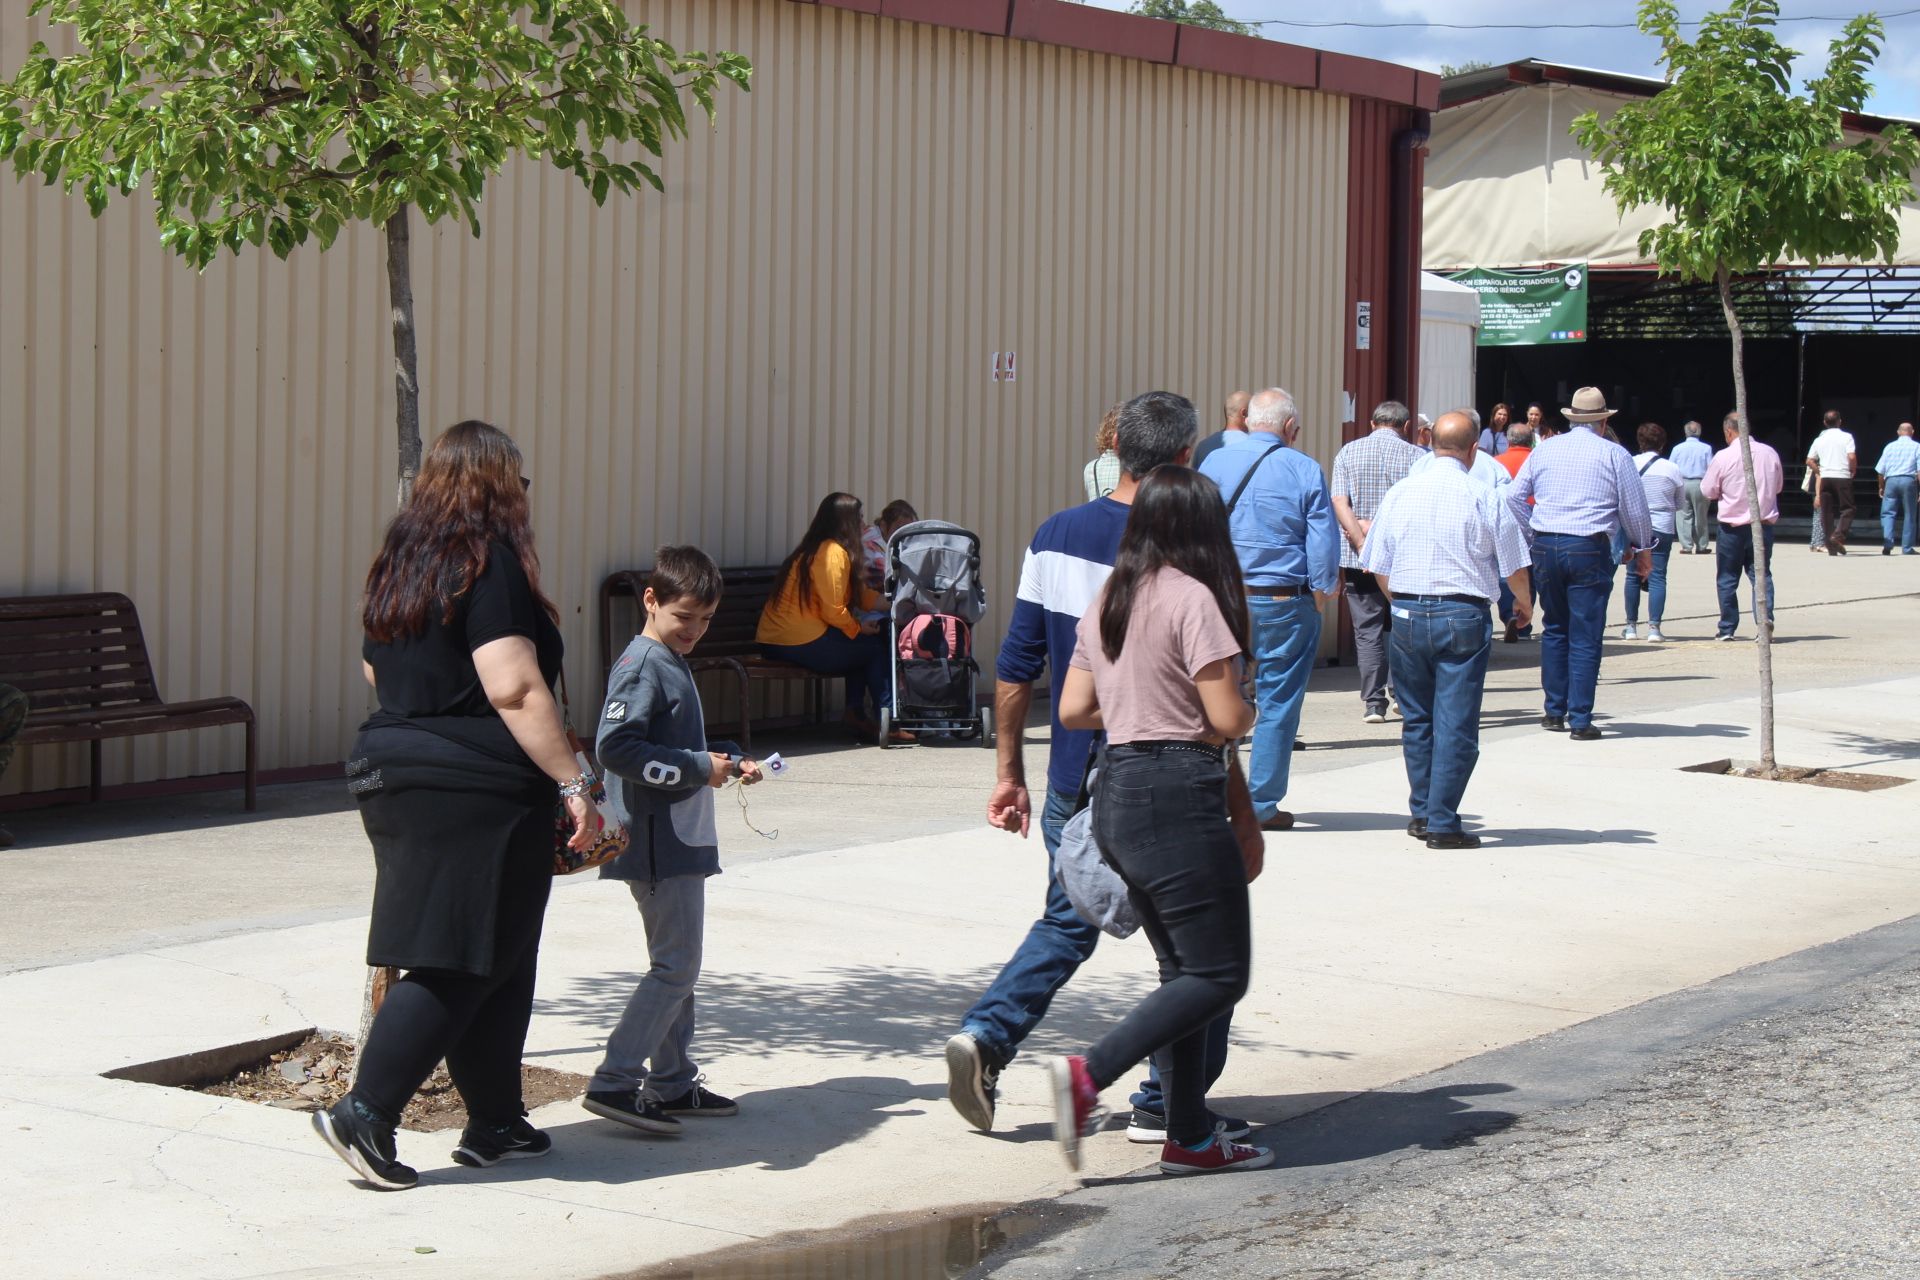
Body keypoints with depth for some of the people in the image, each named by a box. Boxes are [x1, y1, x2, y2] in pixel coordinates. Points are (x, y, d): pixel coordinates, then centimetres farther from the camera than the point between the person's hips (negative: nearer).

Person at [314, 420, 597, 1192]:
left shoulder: (401, 565, 14)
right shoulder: (489, 564, -12)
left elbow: (374, 672, 26)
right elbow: (513, 687, -21)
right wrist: (574, 783, -20)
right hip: (476, 788, -9)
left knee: (495, 960, 15)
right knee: (458, 963, -5)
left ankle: (496, 1125, 20)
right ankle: (365, 1113, -8)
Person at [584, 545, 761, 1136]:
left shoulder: (674, 664, 16)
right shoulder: (642, 666, -14)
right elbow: (614, 747, -25)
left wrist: (727, 758, 8)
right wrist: (697, 768, -22)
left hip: (682, 840, 10)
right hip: (658, 843, -10)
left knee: (677, 961, 15)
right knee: (675, 965, -10)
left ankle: (673, 1082, 23)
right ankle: (613, 1083, -8)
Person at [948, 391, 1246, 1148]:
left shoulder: (1054, 536, 2)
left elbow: (1016, 667, 5)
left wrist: (1009, 769, 13)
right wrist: (1239, 802, -7)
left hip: (1072, 785, 6)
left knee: (1067, 922, 22)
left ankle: (985, 1036, 3)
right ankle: (1167, 1105, 13)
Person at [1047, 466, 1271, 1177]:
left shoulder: (1109, 601, 11)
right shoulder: (1192, 598, -12)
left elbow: (1072, 710, 13)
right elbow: (1227, 718, -15)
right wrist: (1250, 711, 7)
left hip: (1115, 792, 9)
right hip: (1178, 798, -9)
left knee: (1183, 969, 14)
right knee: (1217, 975, -3)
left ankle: (1191, 1138, 15)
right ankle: (1089, 1075, -15)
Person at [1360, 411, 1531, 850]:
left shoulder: (1400, 494, 3)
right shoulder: (1486, 499, -6)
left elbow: (1379, 567, 6)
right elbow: (1514, 568, 0)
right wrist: (1524, 603, 21)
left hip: (1407, 614, 4)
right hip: (1462, 616, -4)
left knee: (1416, 718, 16)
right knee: (1455, 723, 0)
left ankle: (1421, 813, 24)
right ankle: (1443, 824, -1)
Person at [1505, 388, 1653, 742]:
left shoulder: (1544, 449, 8)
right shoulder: (1614, 455, 0)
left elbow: (1514, 495, 9)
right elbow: (1635, 508, 3)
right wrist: (1642, 547, 17)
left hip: (1545, 547, 3)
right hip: (1589, 549, -3)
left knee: (1555, 629, 17)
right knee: (1585, 637, -1)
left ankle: (1554, 712, 20)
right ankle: (1580, 720, -2)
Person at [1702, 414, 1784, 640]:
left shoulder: (1723, 457, -12)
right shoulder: (1770, 453, -1)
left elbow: (1708, 490, -3)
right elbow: (1778, 486, 13)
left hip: (1733, 526, -3)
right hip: (1764, 524, 3)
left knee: (1727, 578, 9)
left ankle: (1727, 628, 12)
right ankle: (1765, 617, -9)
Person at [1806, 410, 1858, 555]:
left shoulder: (1819, 439, 9)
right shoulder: (1846, 437, -2)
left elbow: (1809, 461, 8)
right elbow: (1852, 457, -13)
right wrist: (1853, 471, 4)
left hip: (1825, 478, 3)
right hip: (1842, 477, -3)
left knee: (1827, 512, 6)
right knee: (1847, 509, 5)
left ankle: (1831, 547, 4)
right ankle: (1838, 535, -19)